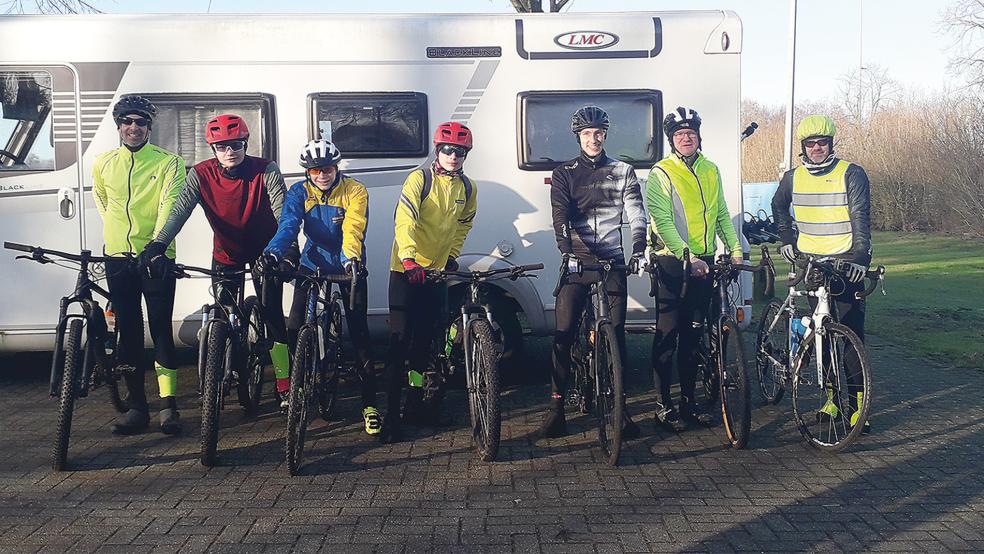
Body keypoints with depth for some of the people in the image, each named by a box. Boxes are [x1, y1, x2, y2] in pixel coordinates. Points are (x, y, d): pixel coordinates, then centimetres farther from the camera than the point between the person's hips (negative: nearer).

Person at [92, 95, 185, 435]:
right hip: (117, 258, 4)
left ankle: (168, 405, 1)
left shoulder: (167, 162, -3)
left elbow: (169, 204, -16)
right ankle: (136, 406, 14)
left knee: (161, 328, -5)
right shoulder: (103, 163, 9)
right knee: (128, 331, 6)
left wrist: (156, 243, -30)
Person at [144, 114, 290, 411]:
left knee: (273, 316, -5)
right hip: (226, 253, 2)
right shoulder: (201, 174, -16)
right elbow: (179, 211, -25)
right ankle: (237, 377, 20)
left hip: (264, 251, -2)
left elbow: (282, 212, -28)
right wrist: (157, 246, -40)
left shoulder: (266, 170, -20)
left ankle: (285, 386, 2)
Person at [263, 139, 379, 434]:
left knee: (358, 332, -7)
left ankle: (369, 404, -1)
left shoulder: (355, 191, -15)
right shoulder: (299, 192, -7)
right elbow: (288, 226, -21)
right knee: (295, 328, -6)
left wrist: (352, 258, -50)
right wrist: (273, 252, -41)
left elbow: (353, 229, -30)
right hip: (313, 264, 2)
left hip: (348, 266, -2)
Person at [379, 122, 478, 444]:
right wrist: (409, 258, -33)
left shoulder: (467, 189, 7)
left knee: (425, 338, 13)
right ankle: (391, 414, -6)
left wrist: (452, 256, 14)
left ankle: (415, 403, 27)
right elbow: (404, 220, -21)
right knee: (400, 339, -9)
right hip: (407, 269, -5)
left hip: (437, 271, 5)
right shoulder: (419, 179, -10)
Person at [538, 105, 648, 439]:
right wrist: (566, 249, -22)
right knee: (564, 333, -6)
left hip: (613, 261, 1)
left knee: (616, 333, 0)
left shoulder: (622, 172, 10)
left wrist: (638, 248, -16)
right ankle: (556, 408, 1)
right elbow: (561, 216, -6)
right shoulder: (565, 174, 7)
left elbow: (636, 213, 1)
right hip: (576, 262, -1)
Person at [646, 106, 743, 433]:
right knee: (668, 334, -3)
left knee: (693, 334, 11)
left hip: (704, 262, 5)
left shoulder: (711, 171, 12)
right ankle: (663, 405, 5)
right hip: (671, 262, -5)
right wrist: (687, 257, -22)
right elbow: (663, 222, -14)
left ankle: (689, 400, 21)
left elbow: (722, 215, 18)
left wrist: (734, 249, 7)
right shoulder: (660, 173, -6)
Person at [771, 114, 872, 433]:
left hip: (845, 264, -4)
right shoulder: (793, 177, 7)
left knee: (852, 332, -8)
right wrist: (787, 240, 18)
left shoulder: (851, 174, -5)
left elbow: (860, 218, -12)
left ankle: (857, 400, -4)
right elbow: (779, 206, 27)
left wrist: (861, 259, -23)